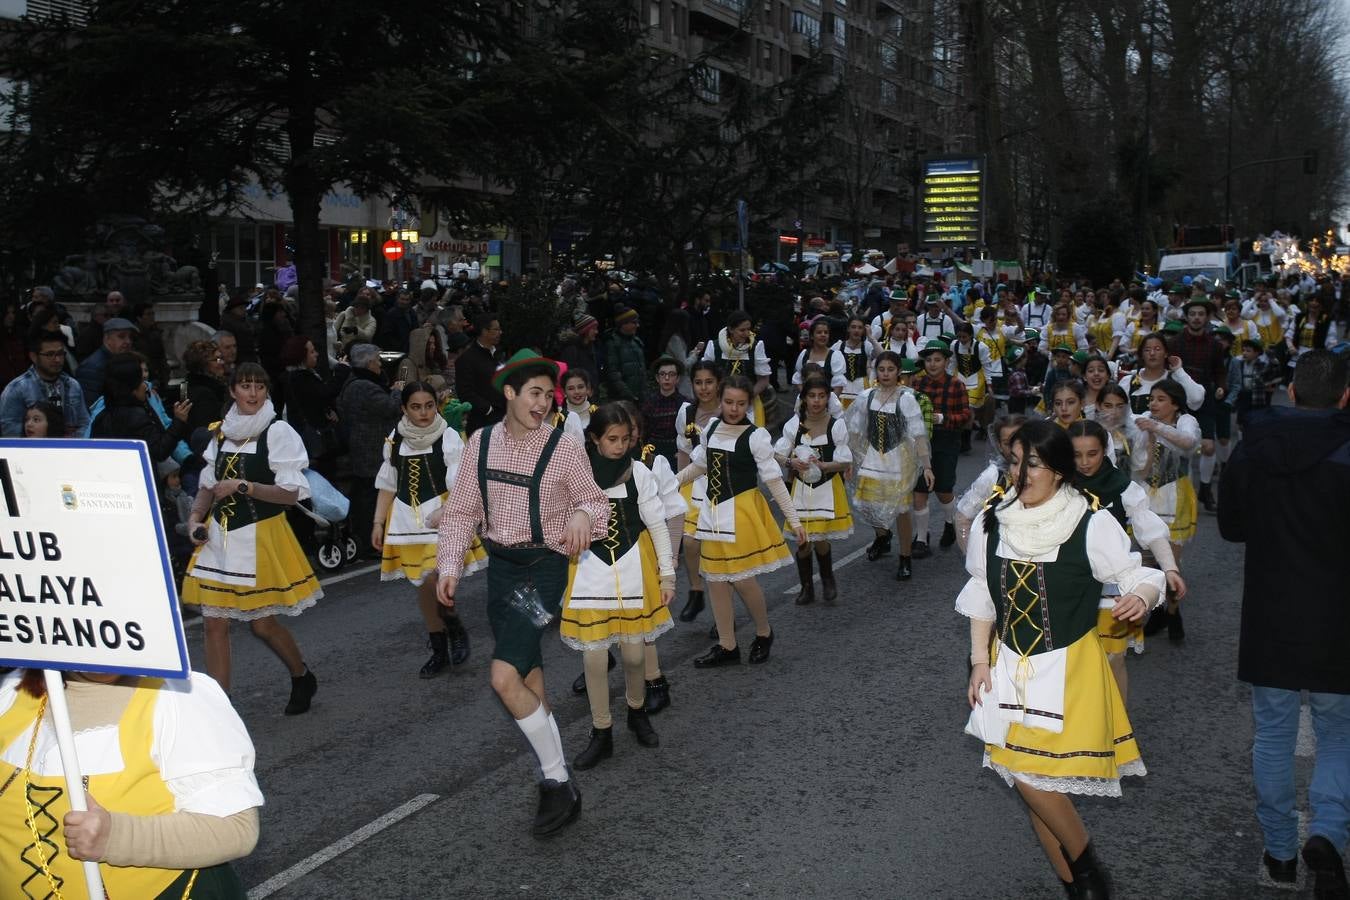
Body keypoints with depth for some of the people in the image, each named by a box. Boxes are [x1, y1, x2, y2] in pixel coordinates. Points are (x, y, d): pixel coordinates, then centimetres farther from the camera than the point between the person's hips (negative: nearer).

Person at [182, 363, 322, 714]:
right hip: (220, 534, 5)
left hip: (261, 536, -5)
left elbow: (291, 494, -13)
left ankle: (302, 678, 31)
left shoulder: (278, 432, -8)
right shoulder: (221, 432, 8)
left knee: (262, 623, 4)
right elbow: (209, 484, 18)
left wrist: (242, 486, -18)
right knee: (214, 621, 0)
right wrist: (196, 519, 2)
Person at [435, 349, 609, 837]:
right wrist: (450, 566, -2)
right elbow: (461, 509, 7)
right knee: (530, 682, 11)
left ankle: (558, 781, -3)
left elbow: (595, 500, -1)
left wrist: (584, 514, -24)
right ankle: (557, 785, 23)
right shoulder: (481, 442, 2)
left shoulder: (564, 448, -10)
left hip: (543, 565, -5)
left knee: (505, 676, -18)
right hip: (500, 566, 5)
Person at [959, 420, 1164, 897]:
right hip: (1010, 666, 5)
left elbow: (1136, 574, -9)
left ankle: (1082, 859, 18)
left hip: (1068, 667, -4)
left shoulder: (1092, 524, -15)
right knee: (1028, 777, 9)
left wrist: (1141, 596, -32)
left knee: (1031, 771, -10)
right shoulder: (991, 522, -2)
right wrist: (979, 661, 5)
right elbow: (981, 597, 7)